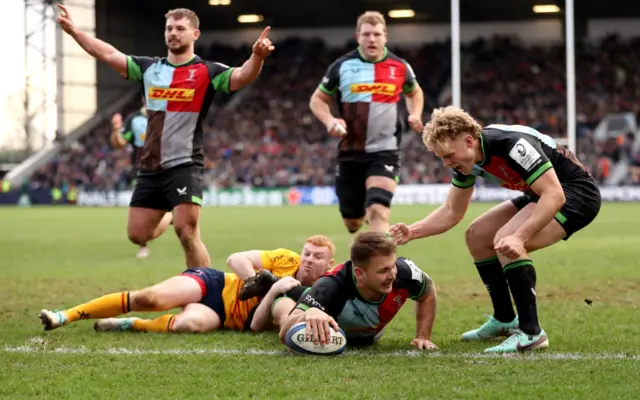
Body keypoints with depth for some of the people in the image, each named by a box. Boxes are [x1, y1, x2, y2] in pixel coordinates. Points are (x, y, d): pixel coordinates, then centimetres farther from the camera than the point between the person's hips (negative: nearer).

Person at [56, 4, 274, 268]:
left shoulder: (207, 72, -4)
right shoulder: (149, 68, 10)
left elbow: (242, 77, -20)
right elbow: (109, 54, 11)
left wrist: (257, 57, -40)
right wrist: (73, 31, 5)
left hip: (184, 165, -5)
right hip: (150, 167, 6)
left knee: (187, 233, -16)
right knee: (137, 235, 10)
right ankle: (170, 221, 43)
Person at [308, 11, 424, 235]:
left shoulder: (400, 67, 1)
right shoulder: (342, 66, -2)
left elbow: (414, 93, 22)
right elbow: (317, 100, 8)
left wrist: (415, 115, 2)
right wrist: (329, 120, -12)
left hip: (384, 153, -1)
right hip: (350, 153, 1)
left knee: (378, 211, -22)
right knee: (351, 221, 14)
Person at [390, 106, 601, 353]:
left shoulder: (512, 144, -31)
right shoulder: (465, 158, -4)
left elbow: (554, 195, -35)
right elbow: (452, 212, 7)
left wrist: (519, 237, -43)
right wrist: (413, 231, -8)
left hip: (577, 193, -10)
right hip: (540, 195, 10)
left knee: (506, 242, -26)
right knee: (477, 236, 10)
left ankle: (531, 333, -19)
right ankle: (505, 320, 21)